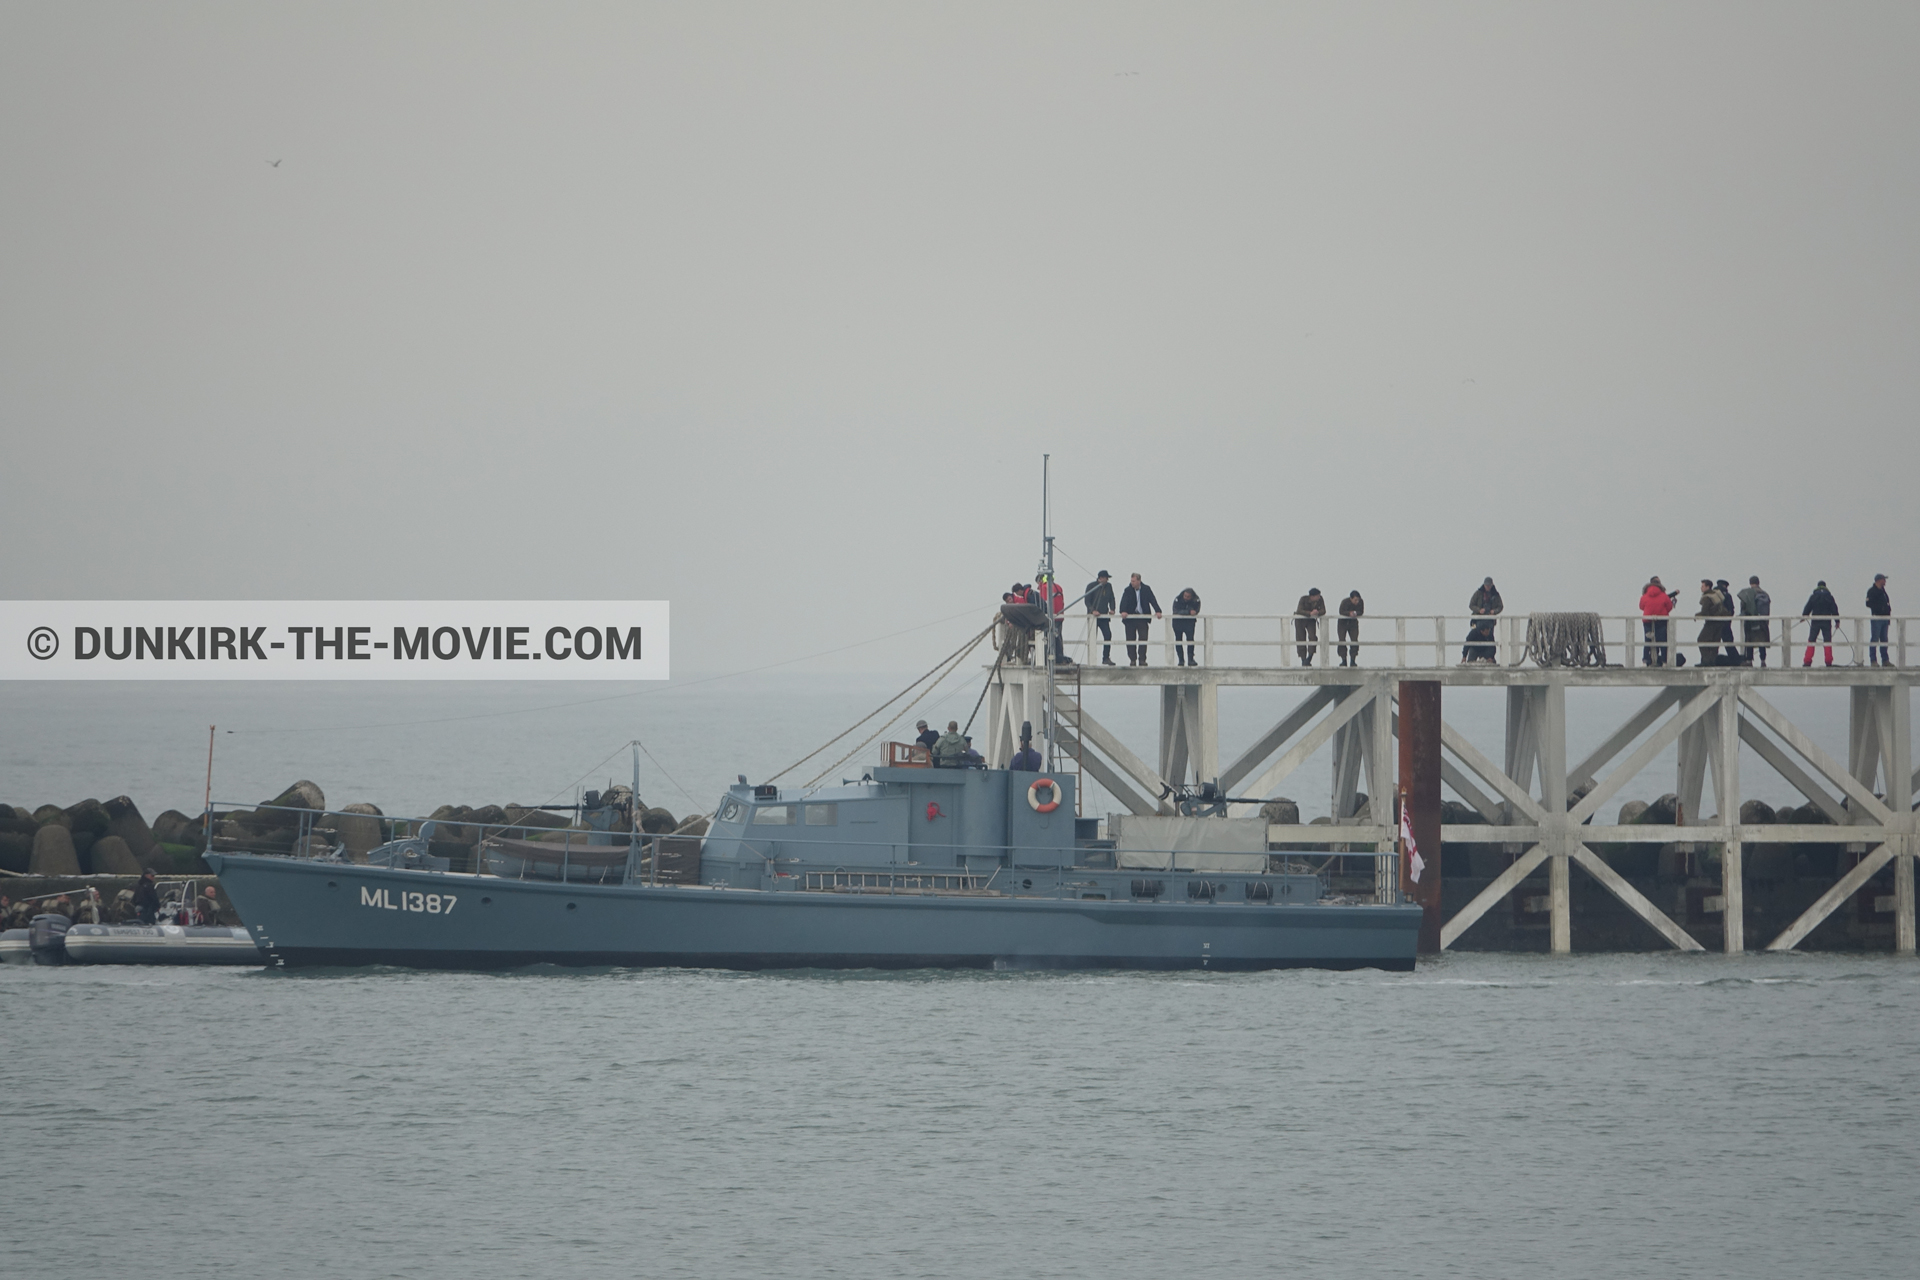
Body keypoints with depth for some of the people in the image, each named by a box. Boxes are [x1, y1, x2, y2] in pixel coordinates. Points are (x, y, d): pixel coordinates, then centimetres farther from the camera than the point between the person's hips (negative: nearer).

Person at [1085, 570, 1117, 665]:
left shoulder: (1108, 586, 9)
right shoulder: (1091, 586, -5)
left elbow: (1111, 599, 15)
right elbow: (1087, 601, -7)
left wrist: (1111, 609, -2)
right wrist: (1093, 610, -21)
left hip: (1104, 616, 4)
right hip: (1093, 616, -4)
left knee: (1108, 635, -7)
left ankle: (1106, 658, -1)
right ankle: (1091, 659, 4)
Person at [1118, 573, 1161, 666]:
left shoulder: (1146, 589, 1)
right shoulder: (1128, 590, -1)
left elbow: (1153, 600, -6)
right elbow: (1124, 601, -14)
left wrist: (1158, 611, -20)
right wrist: (1123, 611, -33)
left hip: (1142, 618, 0)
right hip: (1130, 618, 0)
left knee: (1143, 639, -5)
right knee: (1130, 640, 1)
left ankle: (1142, 659, -1)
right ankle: (1132, 660, 8)